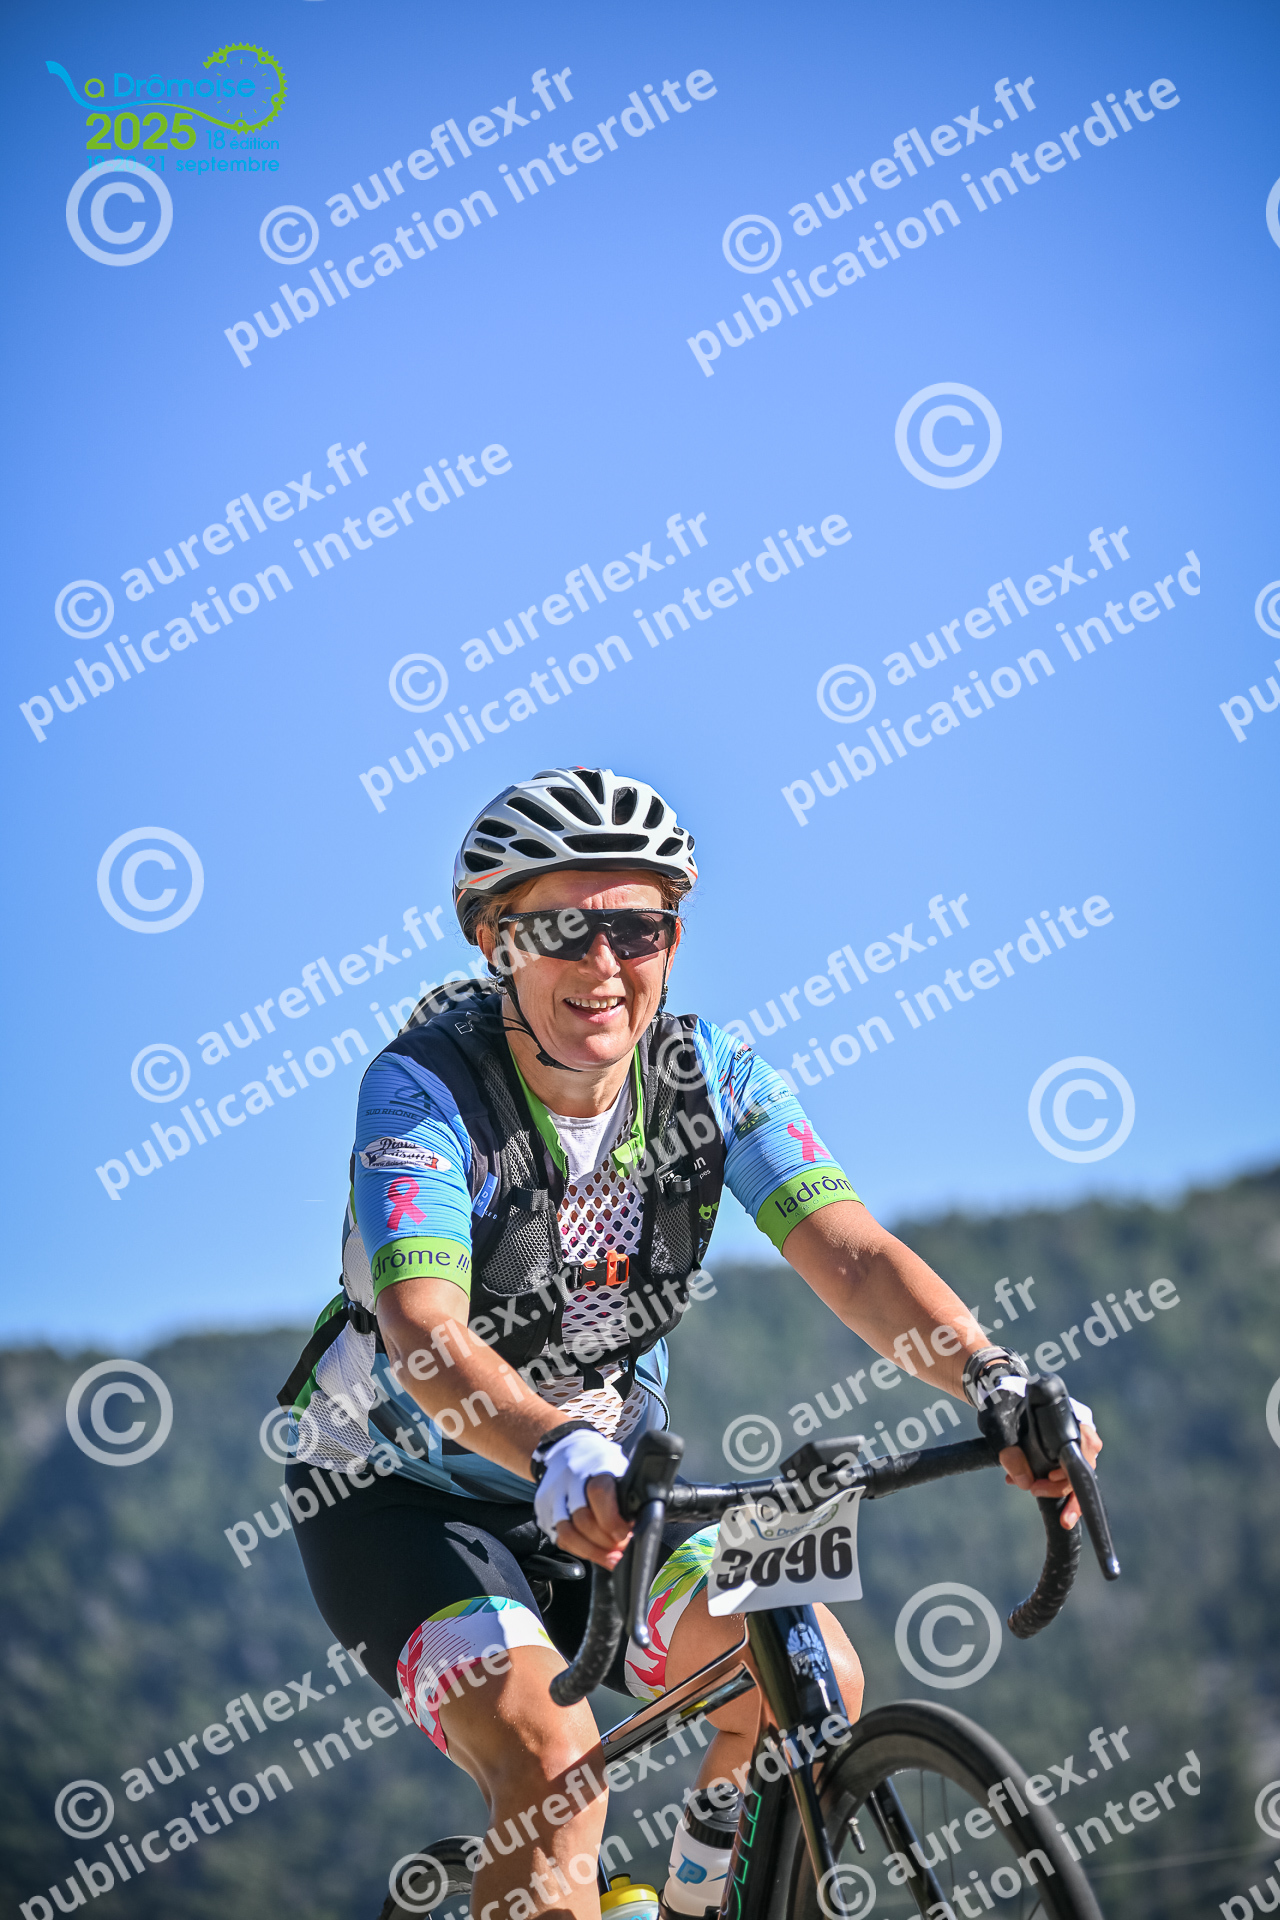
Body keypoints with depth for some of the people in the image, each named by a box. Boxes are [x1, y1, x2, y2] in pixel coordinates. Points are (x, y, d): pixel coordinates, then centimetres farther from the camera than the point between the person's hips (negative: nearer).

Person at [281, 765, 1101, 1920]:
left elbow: (849, 1252, -23)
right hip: (400, 1495, -5)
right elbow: (426, 1332, -39)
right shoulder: (423, 1087, -25)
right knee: (557, 1773, -28)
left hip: (605, 1474, 5)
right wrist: (561, 1452, -59)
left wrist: (995, 1381, -42)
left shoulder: (713, 1076, -11)